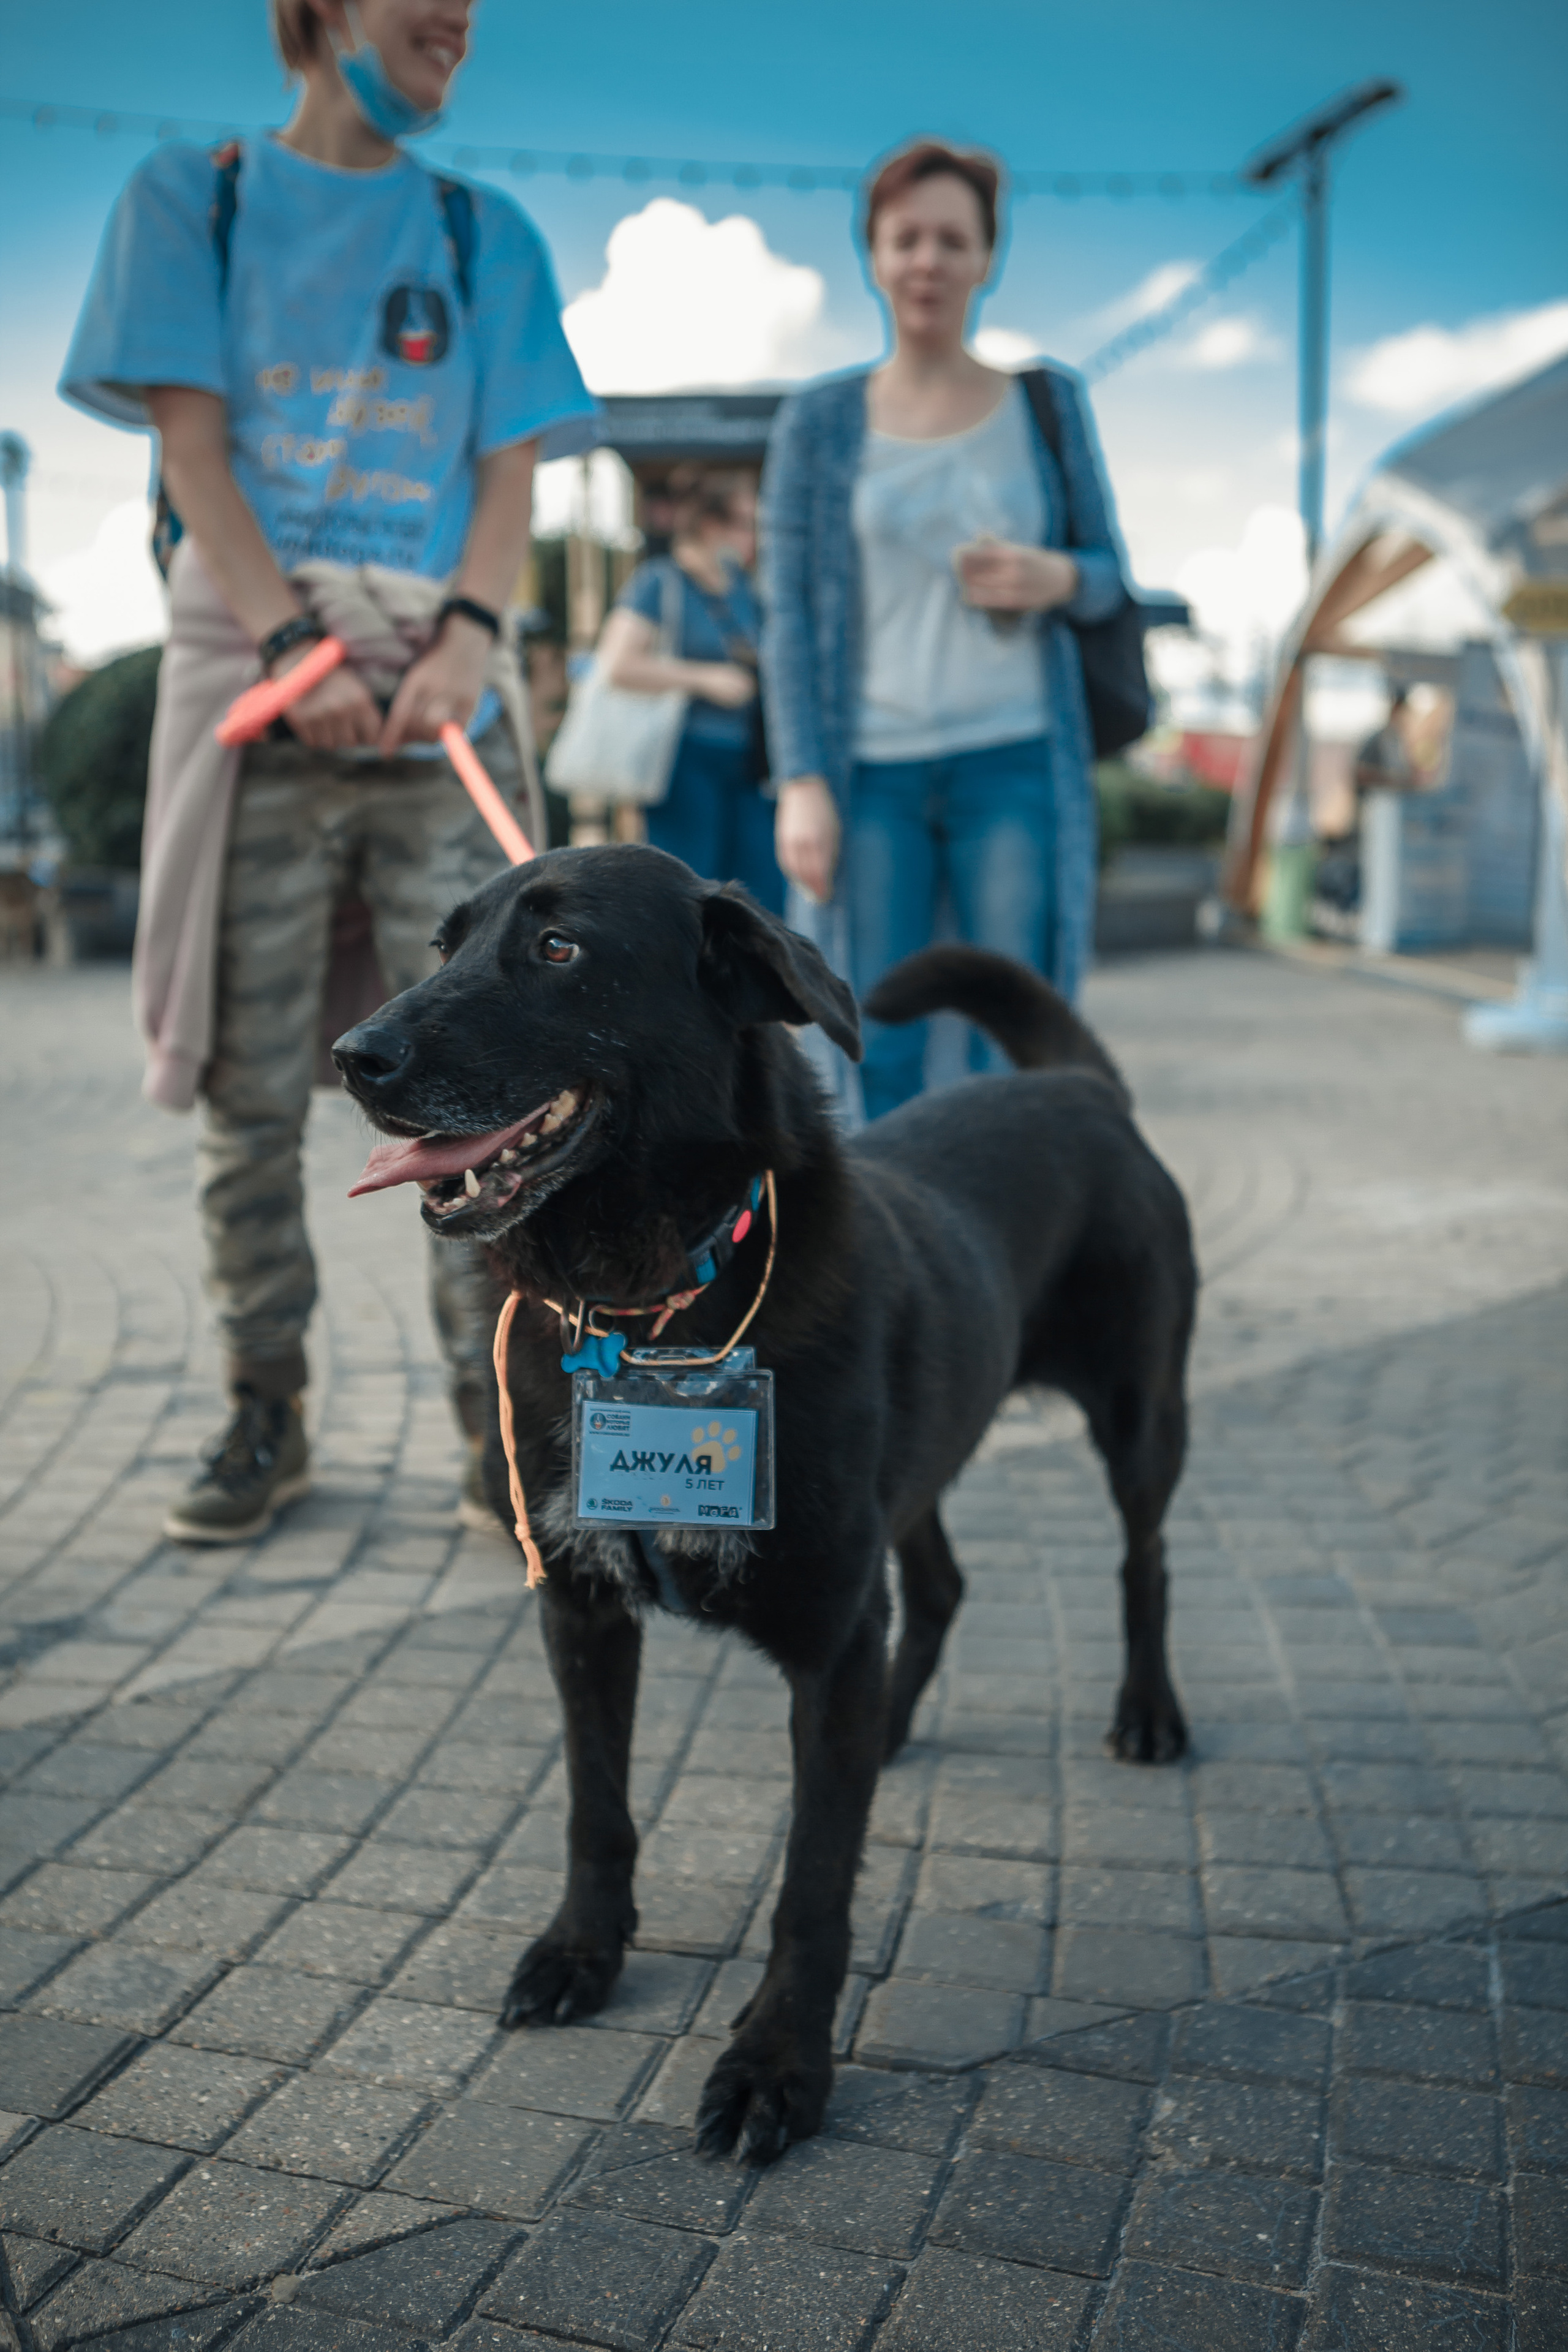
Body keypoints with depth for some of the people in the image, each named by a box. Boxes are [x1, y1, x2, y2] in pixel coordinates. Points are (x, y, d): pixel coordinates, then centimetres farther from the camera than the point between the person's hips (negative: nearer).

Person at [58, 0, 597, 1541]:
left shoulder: (486, 234, 18)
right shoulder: (191, 197, 13)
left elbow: (511, 469, 9)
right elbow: (192, 443, 2)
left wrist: (465, 636, -10)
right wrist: (297, 640, -13)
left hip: (436, 685, 1)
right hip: (252, 665, -1)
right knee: (248, 1082, 1)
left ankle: (503, 1428, 1)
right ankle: (264, 1415, 13)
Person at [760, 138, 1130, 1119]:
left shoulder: (1047, 403, 10)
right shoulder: (819, 421, 8)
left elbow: (1111, 573, 14)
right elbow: (789, 616, 4)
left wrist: (1055, 578, -10)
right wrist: (803, 784, -6)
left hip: (1013, 763, 0)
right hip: (872, 772, 0)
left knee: (1019, 1052, -2)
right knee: (875, 1055, 0)